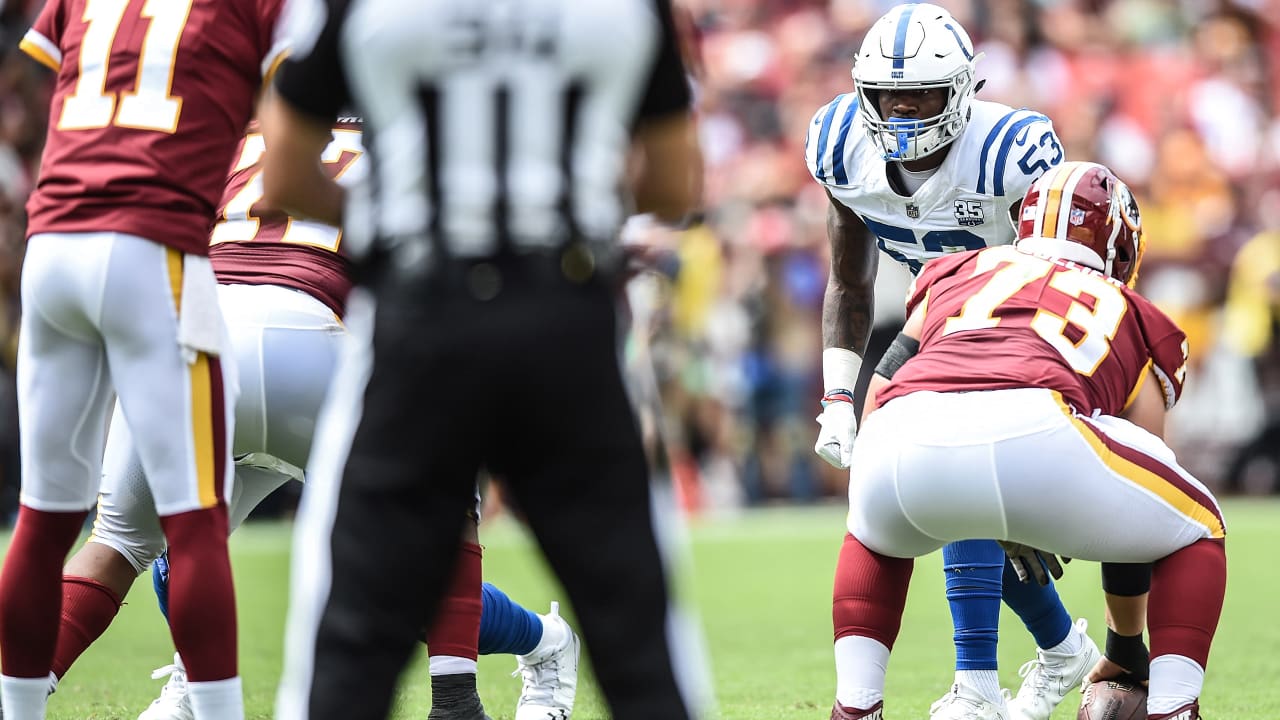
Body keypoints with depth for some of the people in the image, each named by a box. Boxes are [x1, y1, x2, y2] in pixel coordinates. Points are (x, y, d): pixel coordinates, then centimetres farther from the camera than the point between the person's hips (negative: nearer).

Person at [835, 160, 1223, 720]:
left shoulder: (954, 274, 38)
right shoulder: (1133, 318, 34)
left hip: (905, 442, 3)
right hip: (1033, 436, -3)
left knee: (879, 536, 40)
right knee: (1196, 531, 26)